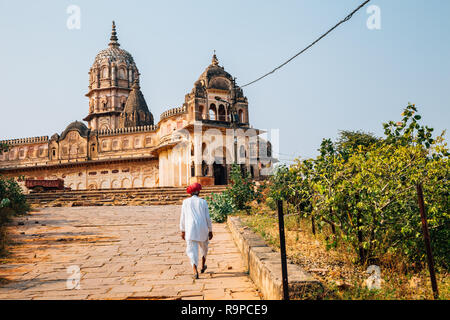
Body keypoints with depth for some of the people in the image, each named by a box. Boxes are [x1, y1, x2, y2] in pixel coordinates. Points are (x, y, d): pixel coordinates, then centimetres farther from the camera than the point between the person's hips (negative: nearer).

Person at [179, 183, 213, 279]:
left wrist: (182, 231, 13)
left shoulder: (186, 202, 3)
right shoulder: (203, 202, 1)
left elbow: (183, 217, 4)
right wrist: (210, 230, 10)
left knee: (192, 249, -2)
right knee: (204, 247, 24)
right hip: (202, 228, 1)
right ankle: (203, 266, 37)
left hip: (190, 229, -1)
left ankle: (195, 270, -19)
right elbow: (208, 218, 1)